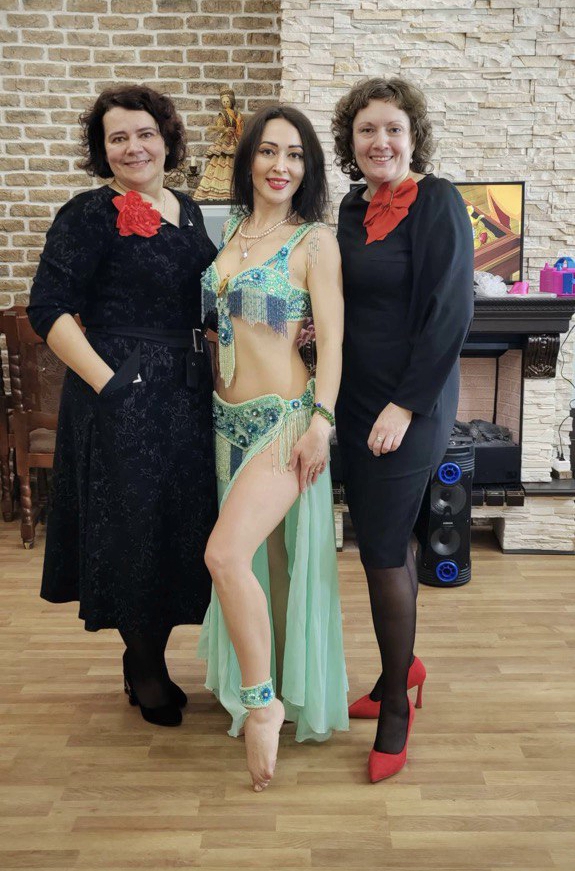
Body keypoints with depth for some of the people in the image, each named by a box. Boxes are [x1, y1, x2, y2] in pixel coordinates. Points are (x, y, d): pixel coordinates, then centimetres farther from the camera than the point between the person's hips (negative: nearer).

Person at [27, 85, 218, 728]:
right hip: (123, 396, -7)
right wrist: (110, 384, -19)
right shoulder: (89, 215, -8)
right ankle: (145, 669, 26)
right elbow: (49, 310, -13)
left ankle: (149, 661, 33)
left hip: (188, 395, 7)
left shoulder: (187, 212, 13)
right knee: (134, 527, 2)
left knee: (180, 528, 13)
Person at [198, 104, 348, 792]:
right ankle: (258, 690, 32)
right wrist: (214, 398, 14)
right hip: (230, 417, 6)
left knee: (225, 554, -20)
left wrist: (322, 419, -18)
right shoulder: (228, 233, 13)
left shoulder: (315, 241, -5)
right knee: (249, 557, 14)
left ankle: (263, 700, 0)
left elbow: (331, 338, -10)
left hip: (287, 416, -6)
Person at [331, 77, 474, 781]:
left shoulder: (437, 202, -10)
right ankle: (402, 665, 36)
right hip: (356, 400, 7)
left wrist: (405, 405, -19)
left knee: (383, 549, -3)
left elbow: (449, 313, -16)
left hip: (409, 406, -7)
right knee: (383, 538, 15)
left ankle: (397, 707, 16)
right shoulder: (354, 207, 11)